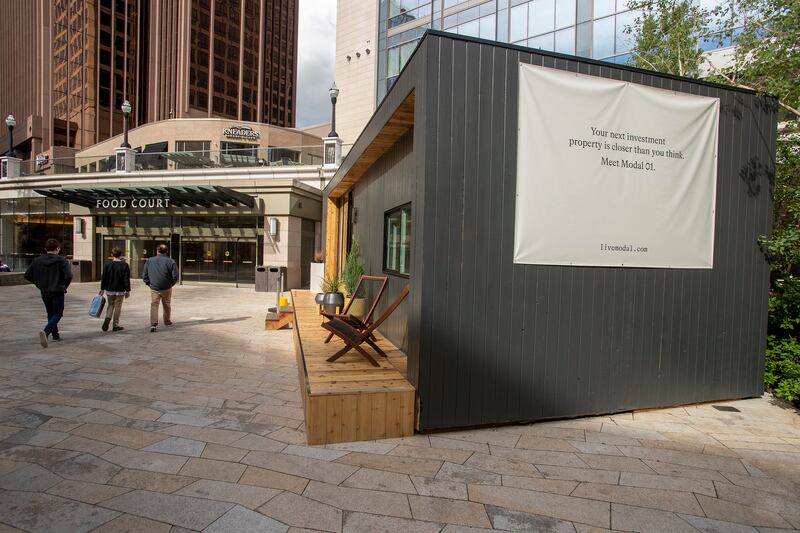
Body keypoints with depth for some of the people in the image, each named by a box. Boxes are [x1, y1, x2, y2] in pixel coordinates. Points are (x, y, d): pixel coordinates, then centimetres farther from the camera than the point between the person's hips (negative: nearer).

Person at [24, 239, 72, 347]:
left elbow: (27, 275, 5)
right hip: (57, 291, -5)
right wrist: (64, 286, -3)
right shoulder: (62, 260, -11)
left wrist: (39, 284, 14)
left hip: (44, 292, 5)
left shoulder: (37, 261, 3)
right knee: (57, 314, 2)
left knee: (50, 313, 20)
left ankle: (55, 335, 27)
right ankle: (45, 331, -22)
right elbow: (69, 276, -20)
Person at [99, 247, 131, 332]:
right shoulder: (124, 265, -8)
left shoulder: (108, 265, 0)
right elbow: (127, 279, -8)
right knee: (118, 307, 6)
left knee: (110, 305, 19)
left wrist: (102, 289, 12)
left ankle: (107, 318, -7)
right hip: (120, 290, -2)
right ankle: (116, 325, 10)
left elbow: (104, 278, 4)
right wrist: (128, 290, -3)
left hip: (109, 290, 3)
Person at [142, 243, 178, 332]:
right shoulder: (170, 261, -7)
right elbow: (175, 276, -9)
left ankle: (153, 324, -14)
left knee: (154, 305, 2)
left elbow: (144, 276, 5)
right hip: (166, 288, -1)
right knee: (167, 305, 16)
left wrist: (149, 284, 15)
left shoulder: (149, 261, 3)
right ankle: (167, 321, 32)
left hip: (154, 288, 1)